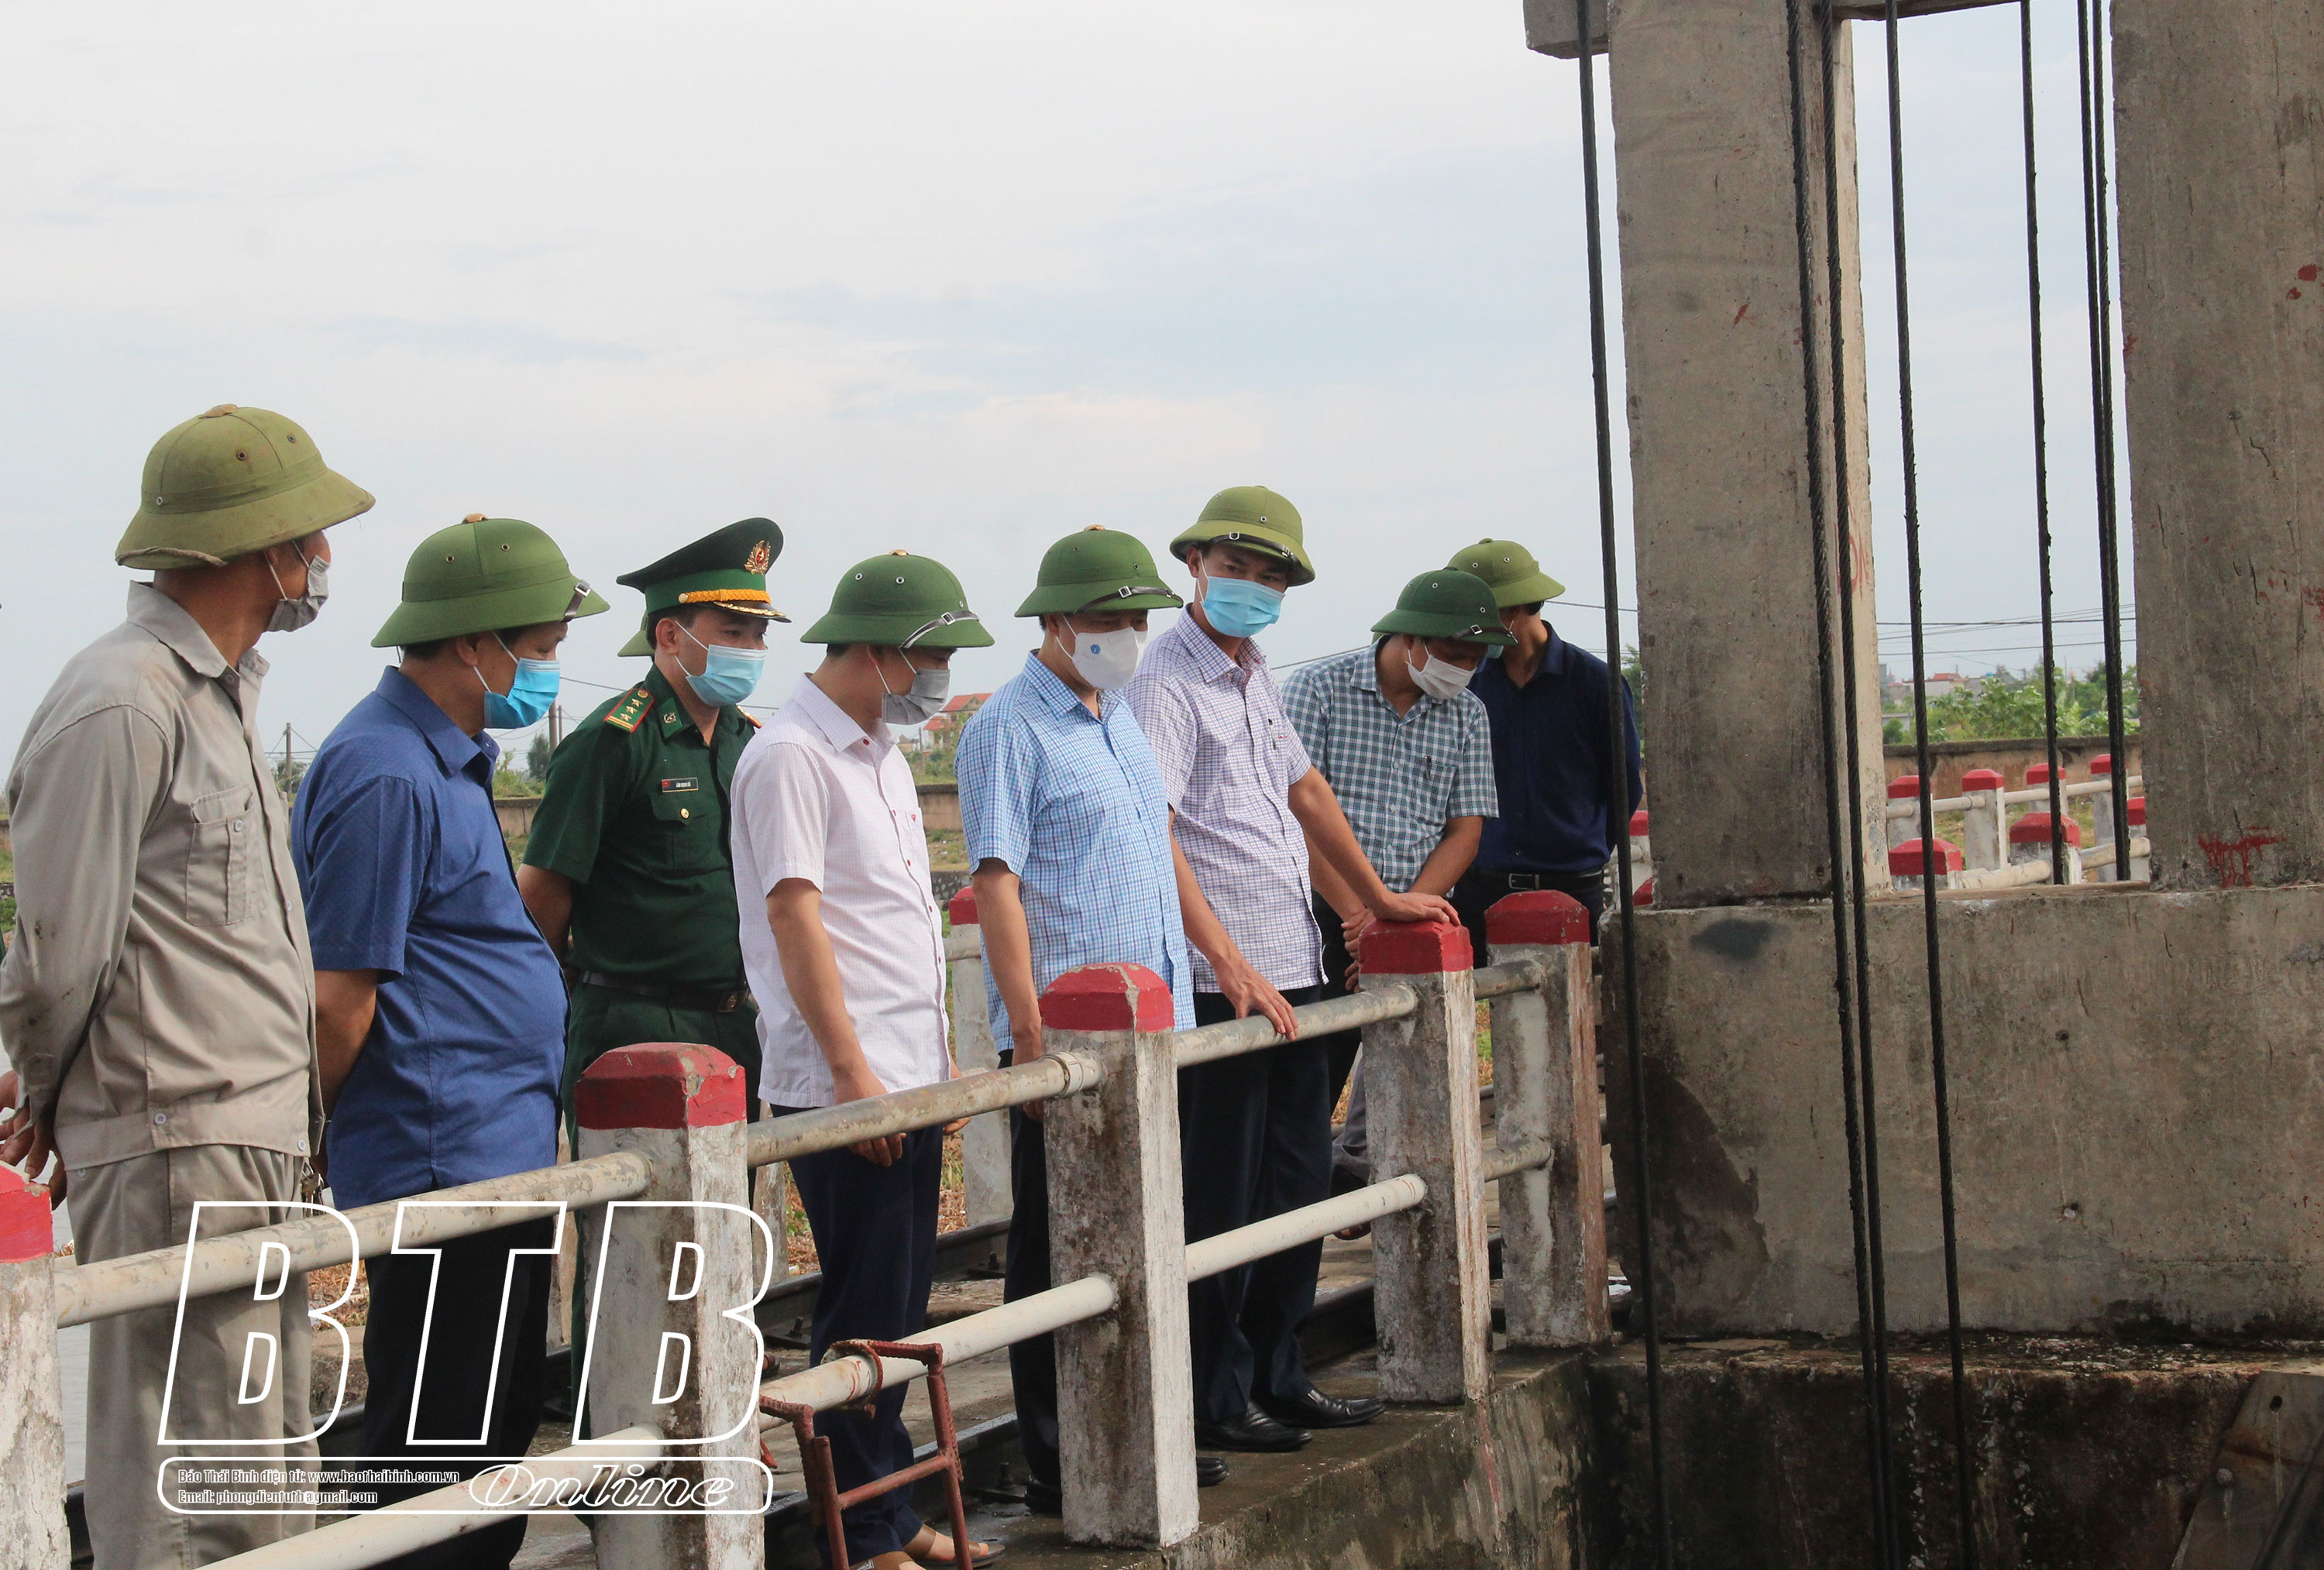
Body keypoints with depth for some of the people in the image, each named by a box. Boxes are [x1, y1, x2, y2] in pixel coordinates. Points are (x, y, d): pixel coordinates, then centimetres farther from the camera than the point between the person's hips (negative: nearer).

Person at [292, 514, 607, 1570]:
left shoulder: (445, 759, 16)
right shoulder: (388, 775, -17)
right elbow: (337, 1004, -17)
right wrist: (350, 1140, -4)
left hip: (497, 1161, 10)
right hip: (444, 1167, -10)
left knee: (495, 1445, 15)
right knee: (436, 1455, -4)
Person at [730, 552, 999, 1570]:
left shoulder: (881, 752, 17)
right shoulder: (790, 756, -12)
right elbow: (794, 915, -16)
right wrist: (852, 1070, -18)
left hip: (910, 1079, 9)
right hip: (842, 1086, -9)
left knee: (899, 1310, 13)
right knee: (863, 1315, -3)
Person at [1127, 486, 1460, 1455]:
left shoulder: (1254, 676, 16)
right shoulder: (1167, 680, -10)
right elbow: (1154, 833, -19)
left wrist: (1376, 897, 35)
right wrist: (1230, 963, -24)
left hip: (1293, 972, 9)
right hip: (1222, 985, -9)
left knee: (1297, 1184, 13)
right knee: (1221, 1199, -3)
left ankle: (1277, 1377, 22)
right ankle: (1214, 1400, 5)